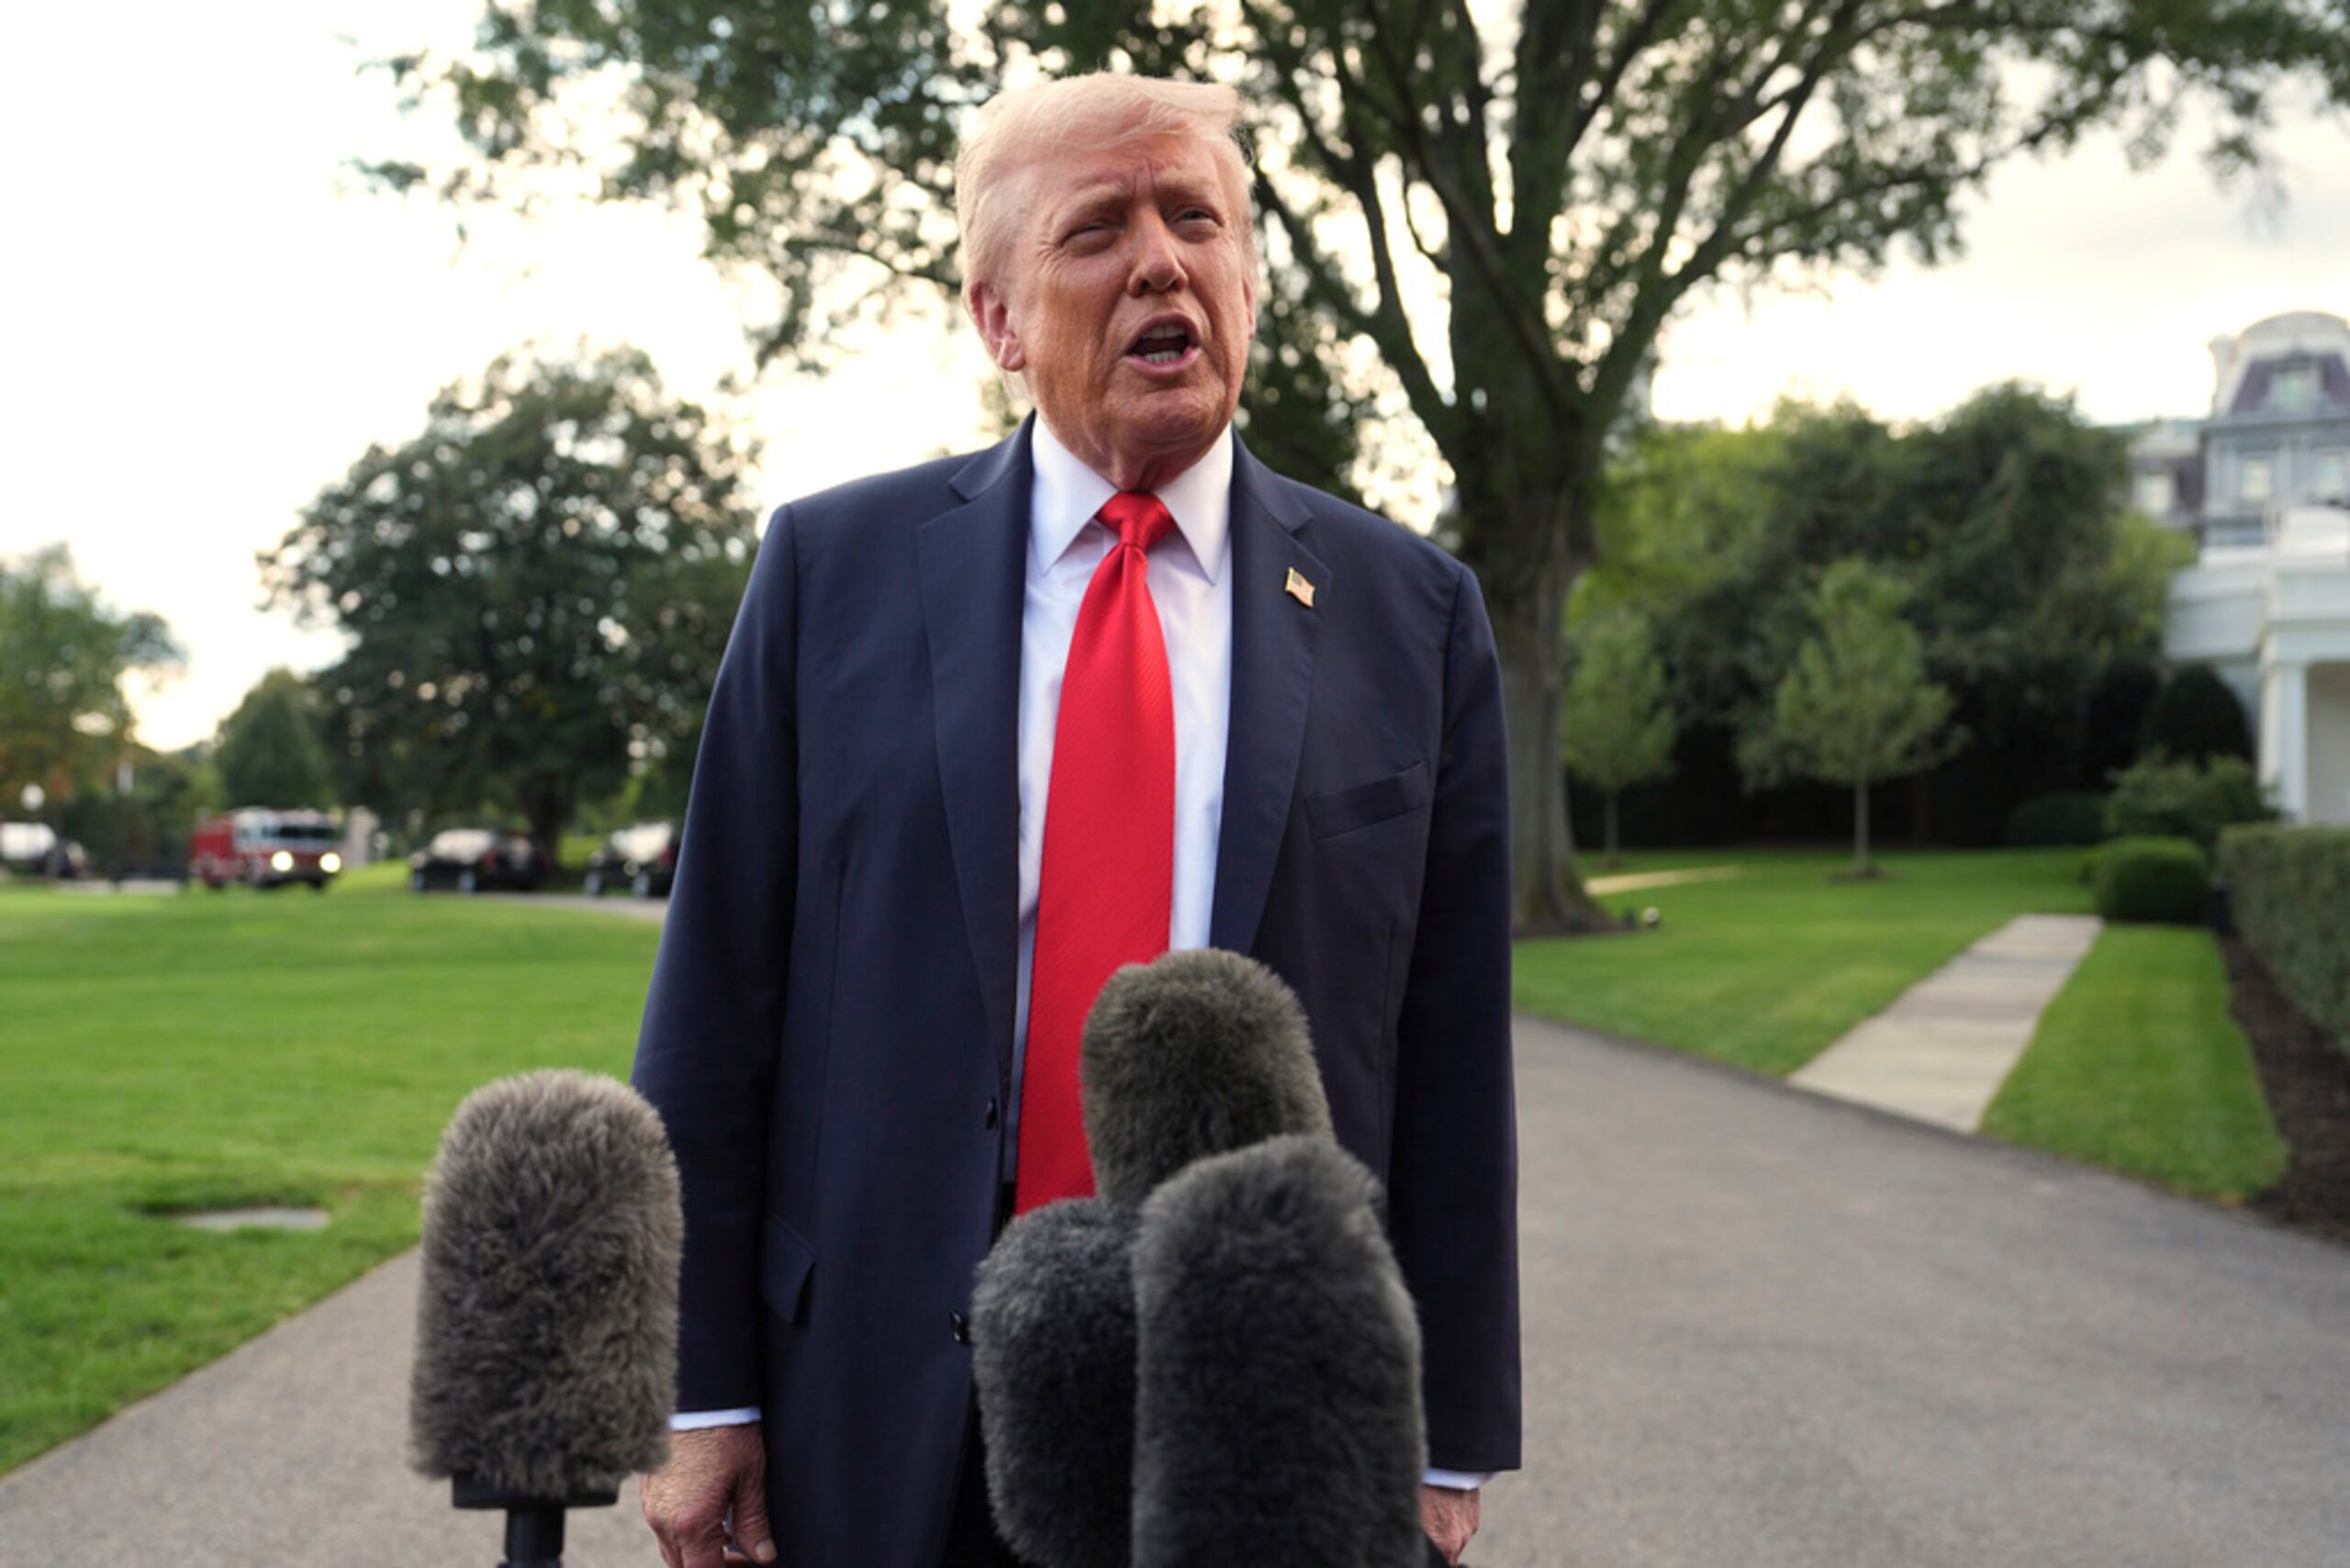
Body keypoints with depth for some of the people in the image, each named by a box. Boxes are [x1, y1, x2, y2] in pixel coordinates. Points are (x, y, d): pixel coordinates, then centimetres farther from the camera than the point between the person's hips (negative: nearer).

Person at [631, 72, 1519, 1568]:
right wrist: (701, 1387, -2)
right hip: (884, 1434, 0)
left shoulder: (1411, 613, 2)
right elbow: (718, 999, 1)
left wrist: (1448, 1439, 0)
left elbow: (1451, 1055, 1)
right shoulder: (834, 567, 2)